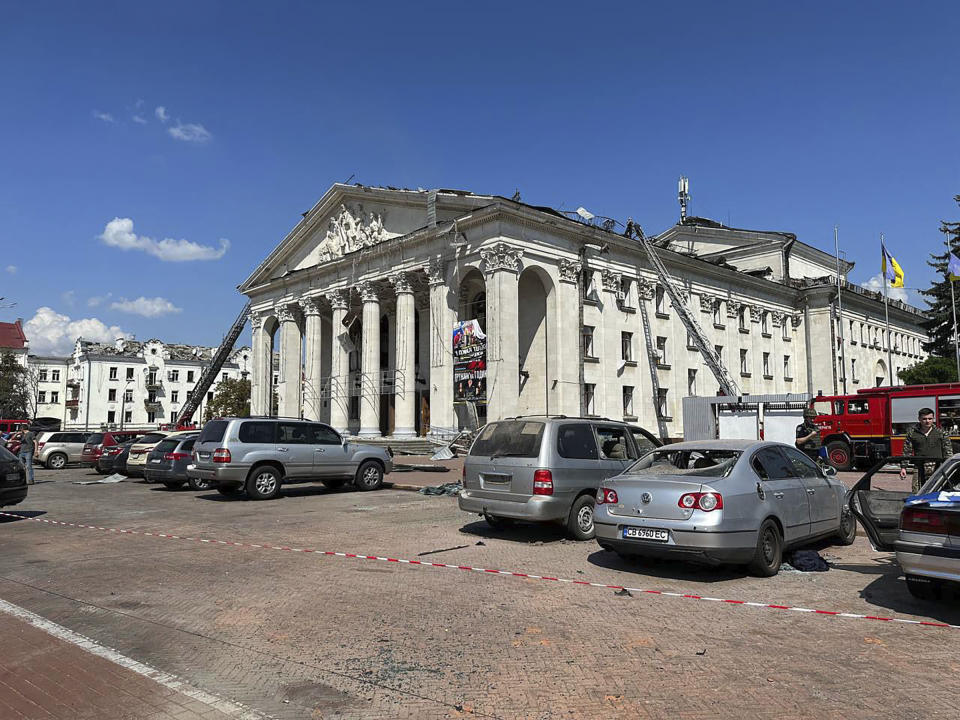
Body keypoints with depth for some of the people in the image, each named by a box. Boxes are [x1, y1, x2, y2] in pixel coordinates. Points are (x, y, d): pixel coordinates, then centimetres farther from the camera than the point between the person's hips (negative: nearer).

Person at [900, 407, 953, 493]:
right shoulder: (912, 432, 7)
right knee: (916, 493, -5)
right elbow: (906, 451, 9)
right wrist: (903, 467, 3)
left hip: (936, 469, 0)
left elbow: (948, 452, 8)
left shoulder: (940, 433, 7)